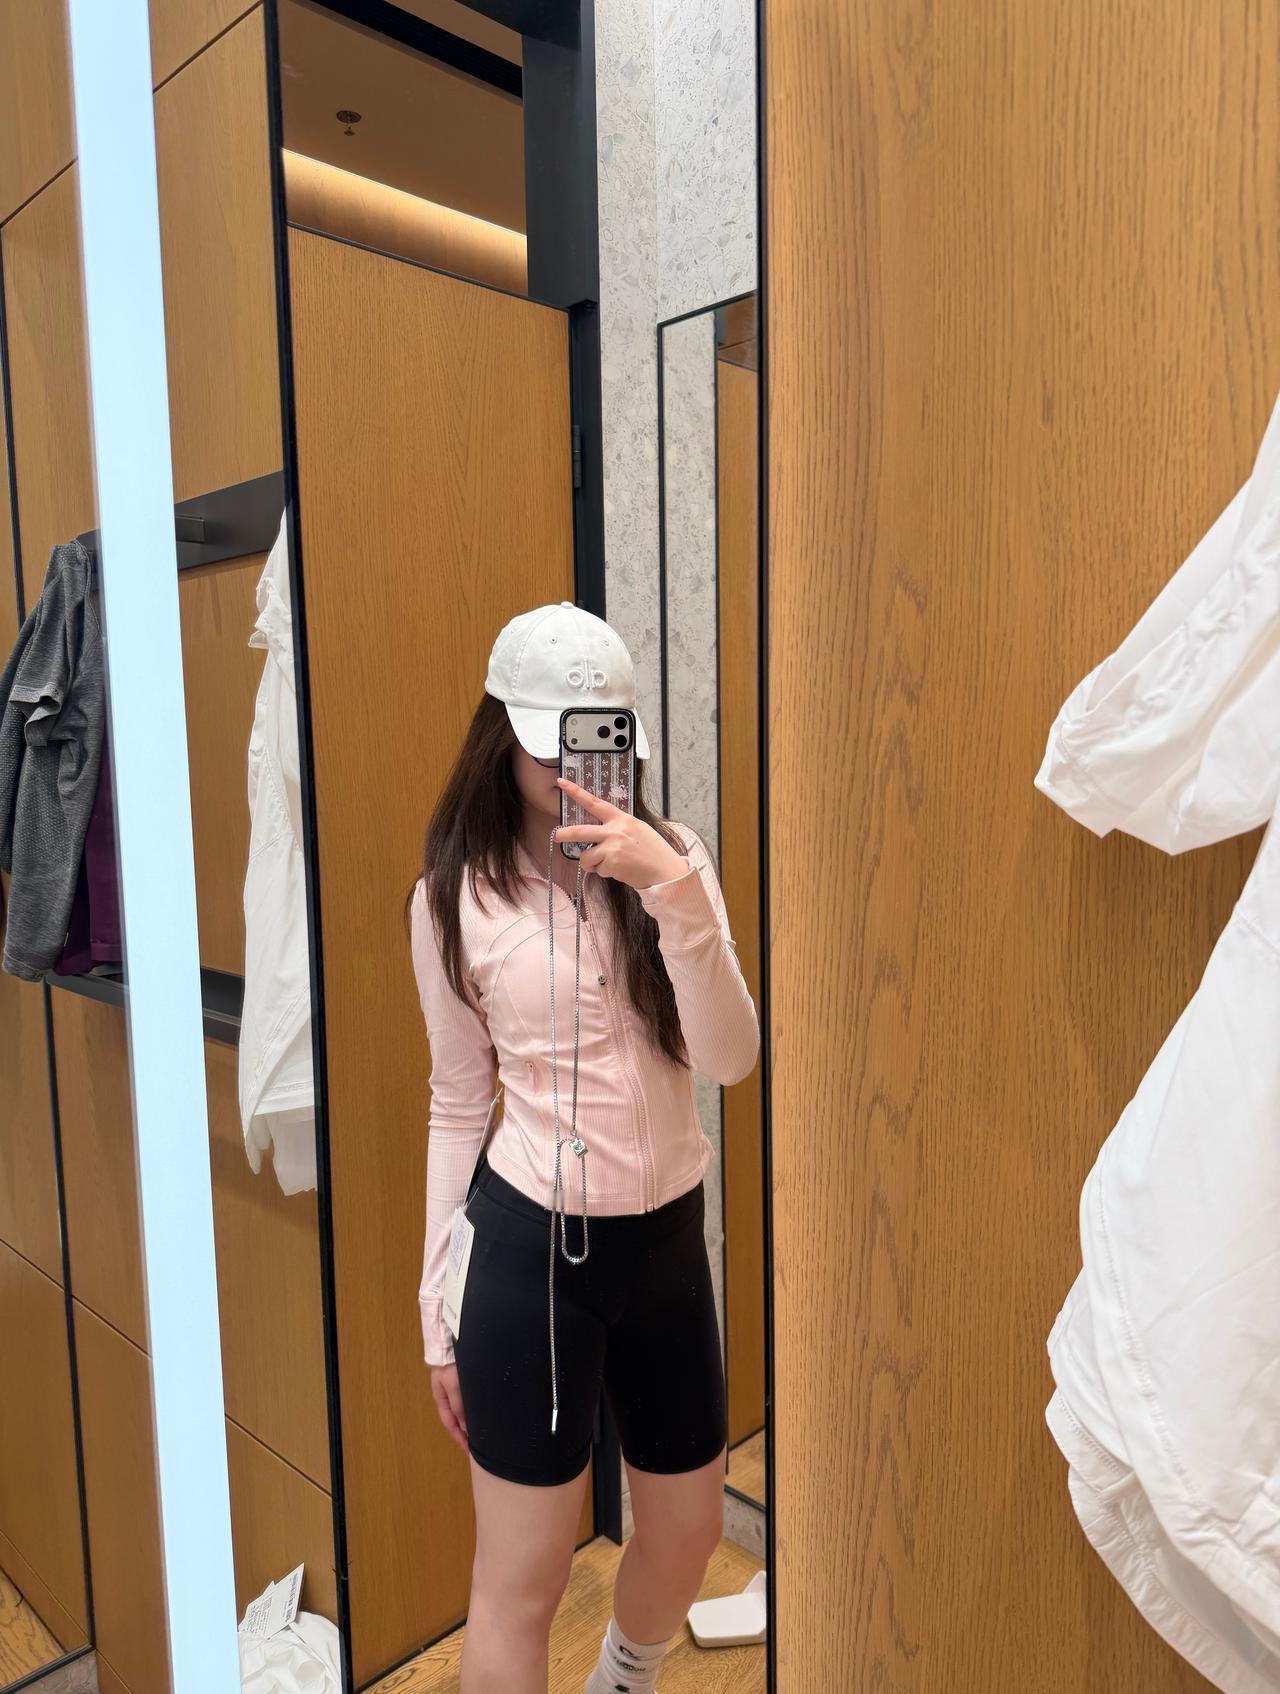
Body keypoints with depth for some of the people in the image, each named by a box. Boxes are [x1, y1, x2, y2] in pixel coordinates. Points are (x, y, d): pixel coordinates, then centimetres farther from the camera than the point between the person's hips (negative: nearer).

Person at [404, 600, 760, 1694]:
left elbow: (729, 1057, -13)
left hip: (668, 1239, 3)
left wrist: (673, 892, -26)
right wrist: (440, 1309, 3)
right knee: (522, 1577, 8)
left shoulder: (671, 859, -3)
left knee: (689, 1533, 22)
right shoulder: (456, 897, -7)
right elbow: (458, 1106, 0)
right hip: (528, 1247, -3)